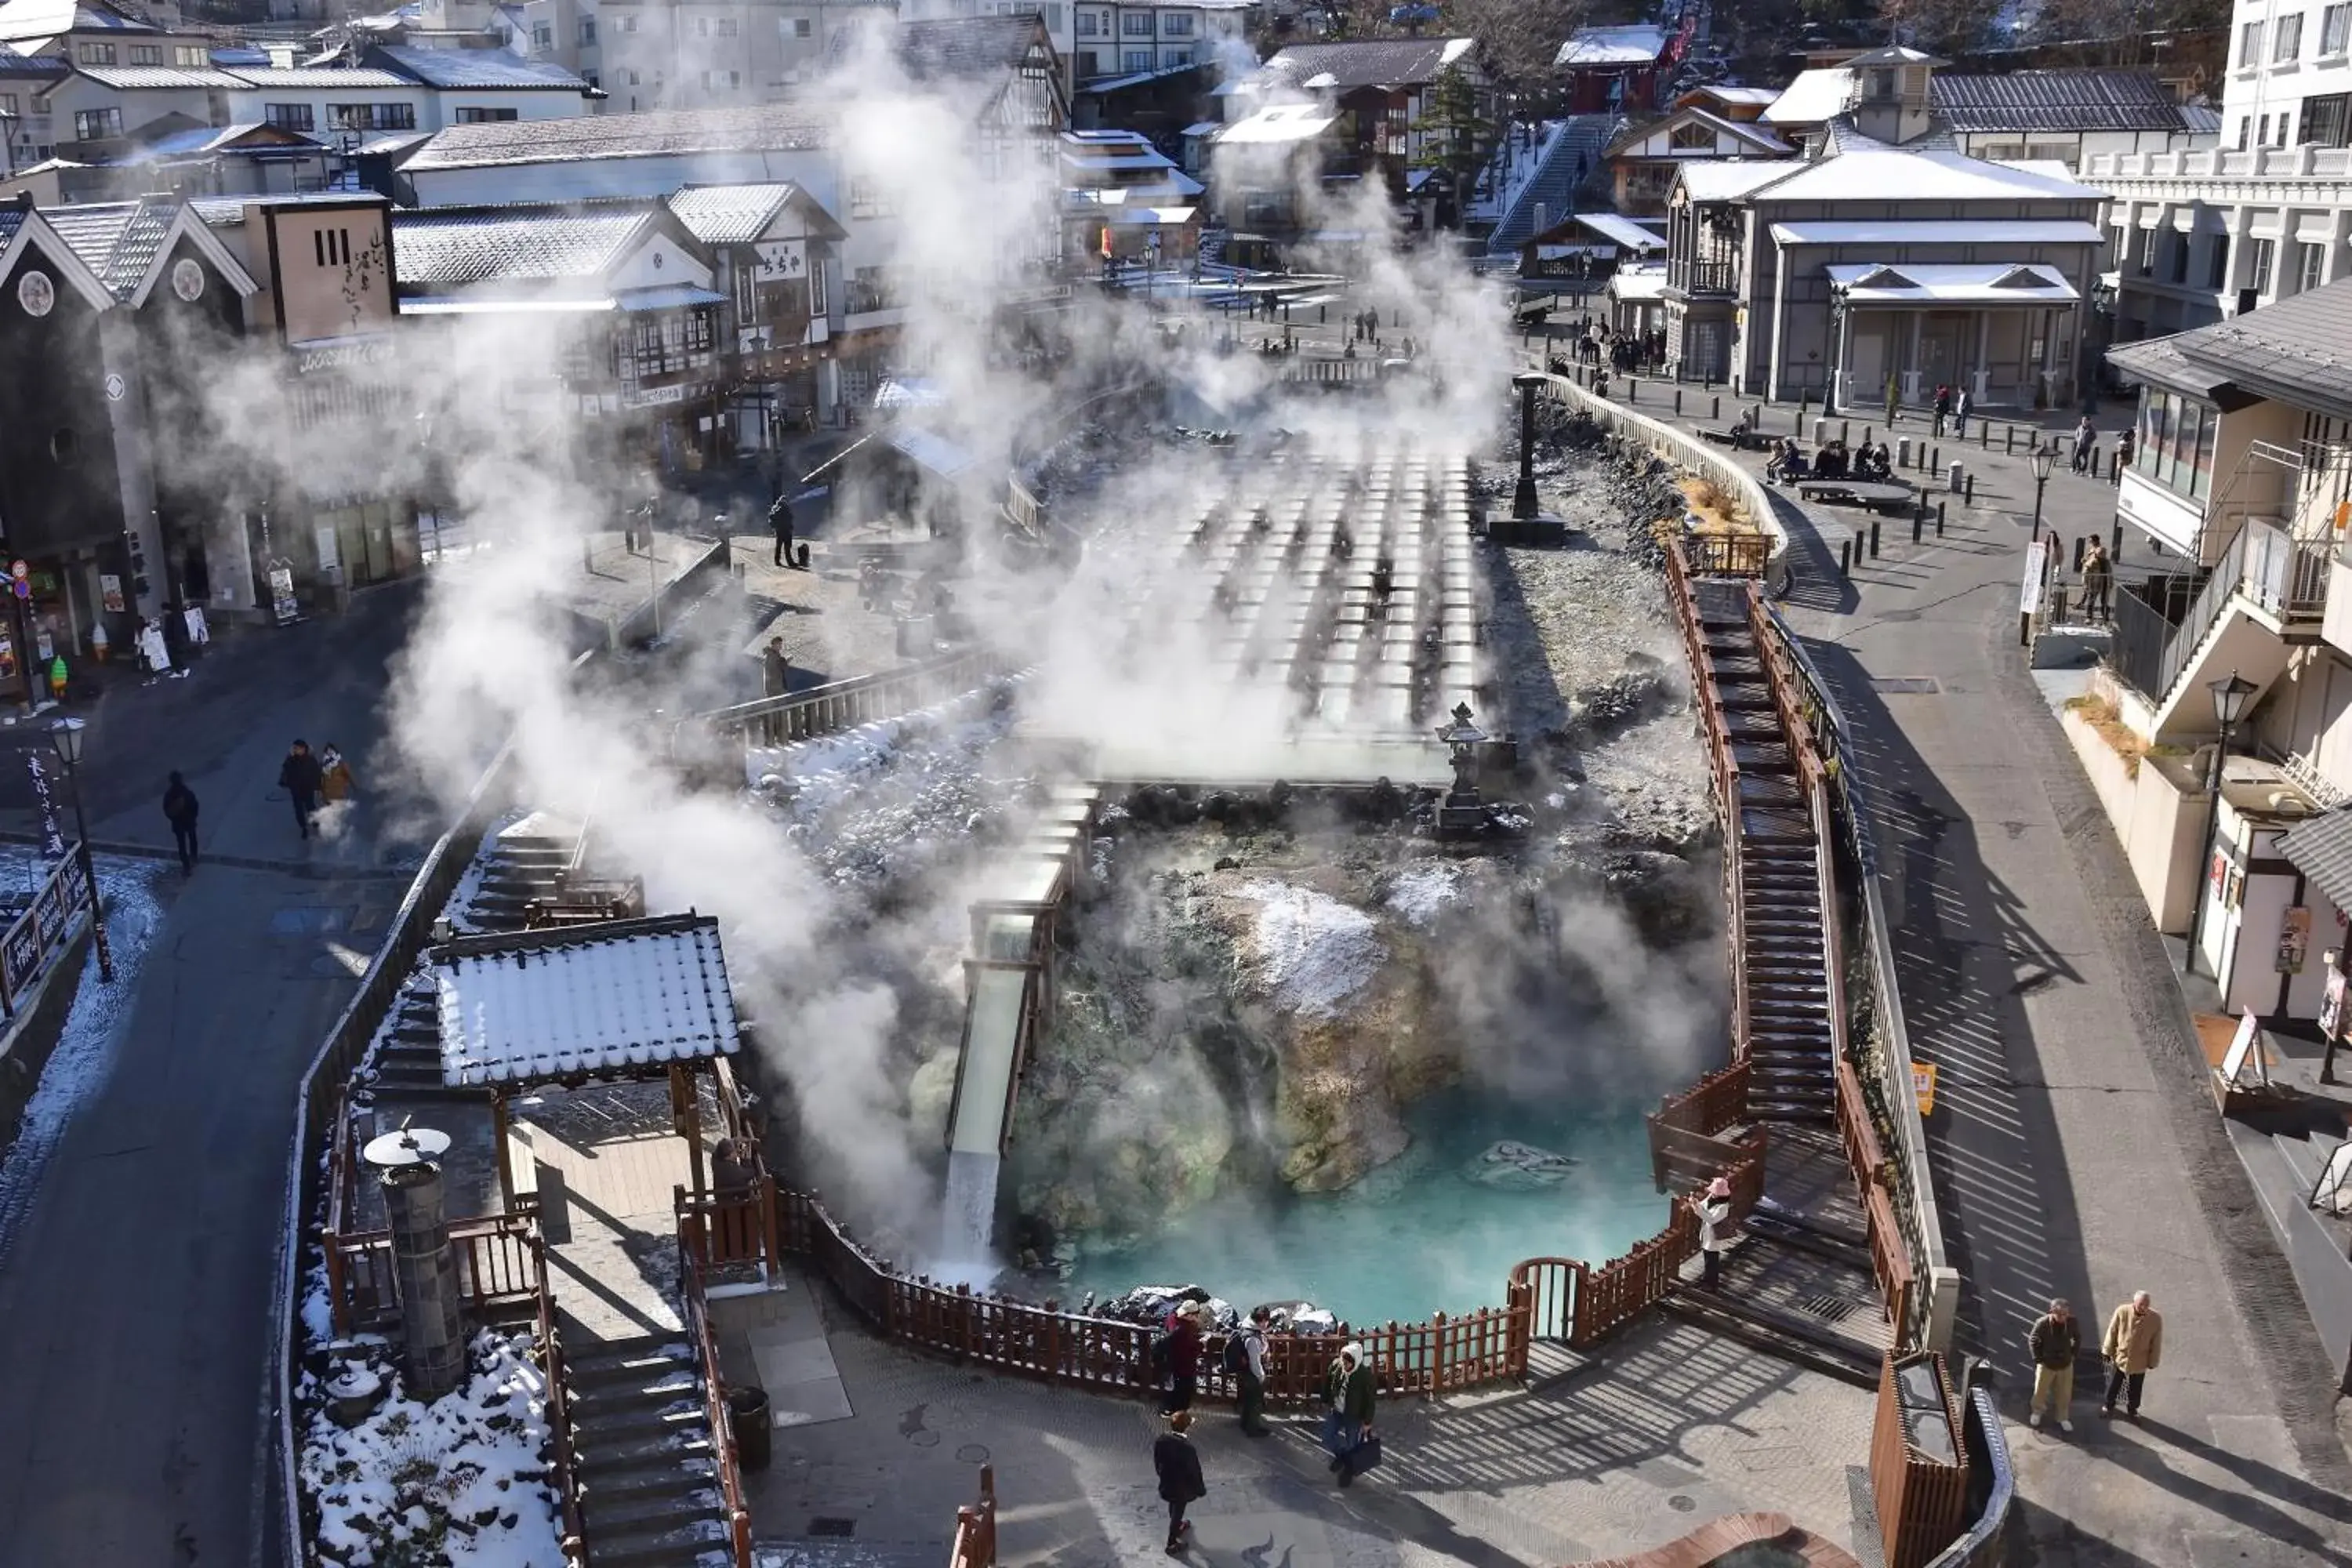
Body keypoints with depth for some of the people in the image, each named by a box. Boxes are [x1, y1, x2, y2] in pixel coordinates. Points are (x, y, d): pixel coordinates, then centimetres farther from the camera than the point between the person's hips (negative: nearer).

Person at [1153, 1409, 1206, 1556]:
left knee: (1174, 1507, 31)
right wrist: (1201, 1490, -5)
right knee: (1177, 1512, 16)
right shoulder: (1187, 1448, -37)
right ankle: (1172, 1544, 34)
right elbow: (1194, 1472, -23)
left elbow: (1157, 1462, -2)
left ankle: (1178, 1527, 57)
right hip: (1182, 1487, -6)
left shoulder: (1160, 1440, -19)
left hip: (1166, 1483, 6)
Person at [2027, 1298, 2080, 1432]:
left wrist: (2074, 1354, 0)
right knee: (2040, 1391, 16)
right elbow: (2033, 1341, -11)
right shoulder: (2042, 1323, -26)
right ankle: (2036, 1412, 43)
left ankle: (2062, 1418, 38)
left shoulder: (2071, 1322, -18)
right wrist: (2039, 1359, -10)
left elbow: (2078, 1337, 4)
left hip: (2066, 1364, 2)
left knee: (2065, 1393, 15)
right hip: (2047, 1364, -2)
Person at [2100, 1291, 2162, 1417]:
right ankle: (2108, 1406, 45)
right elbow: (2112, 1333, -9)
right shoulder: (2122, 1312, -22)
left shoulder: (2155, 1319, -21)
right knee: (2113, 1385, 20)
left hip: (2139, 1363, 0)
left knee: (2135, 1389, 21)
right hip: (2119, 1358, 0)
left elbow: (2156, 1343, -8)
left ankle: (2132, 1409, 47)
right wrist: (2108, 1351, -1)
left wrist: (2152, 1362, 0)